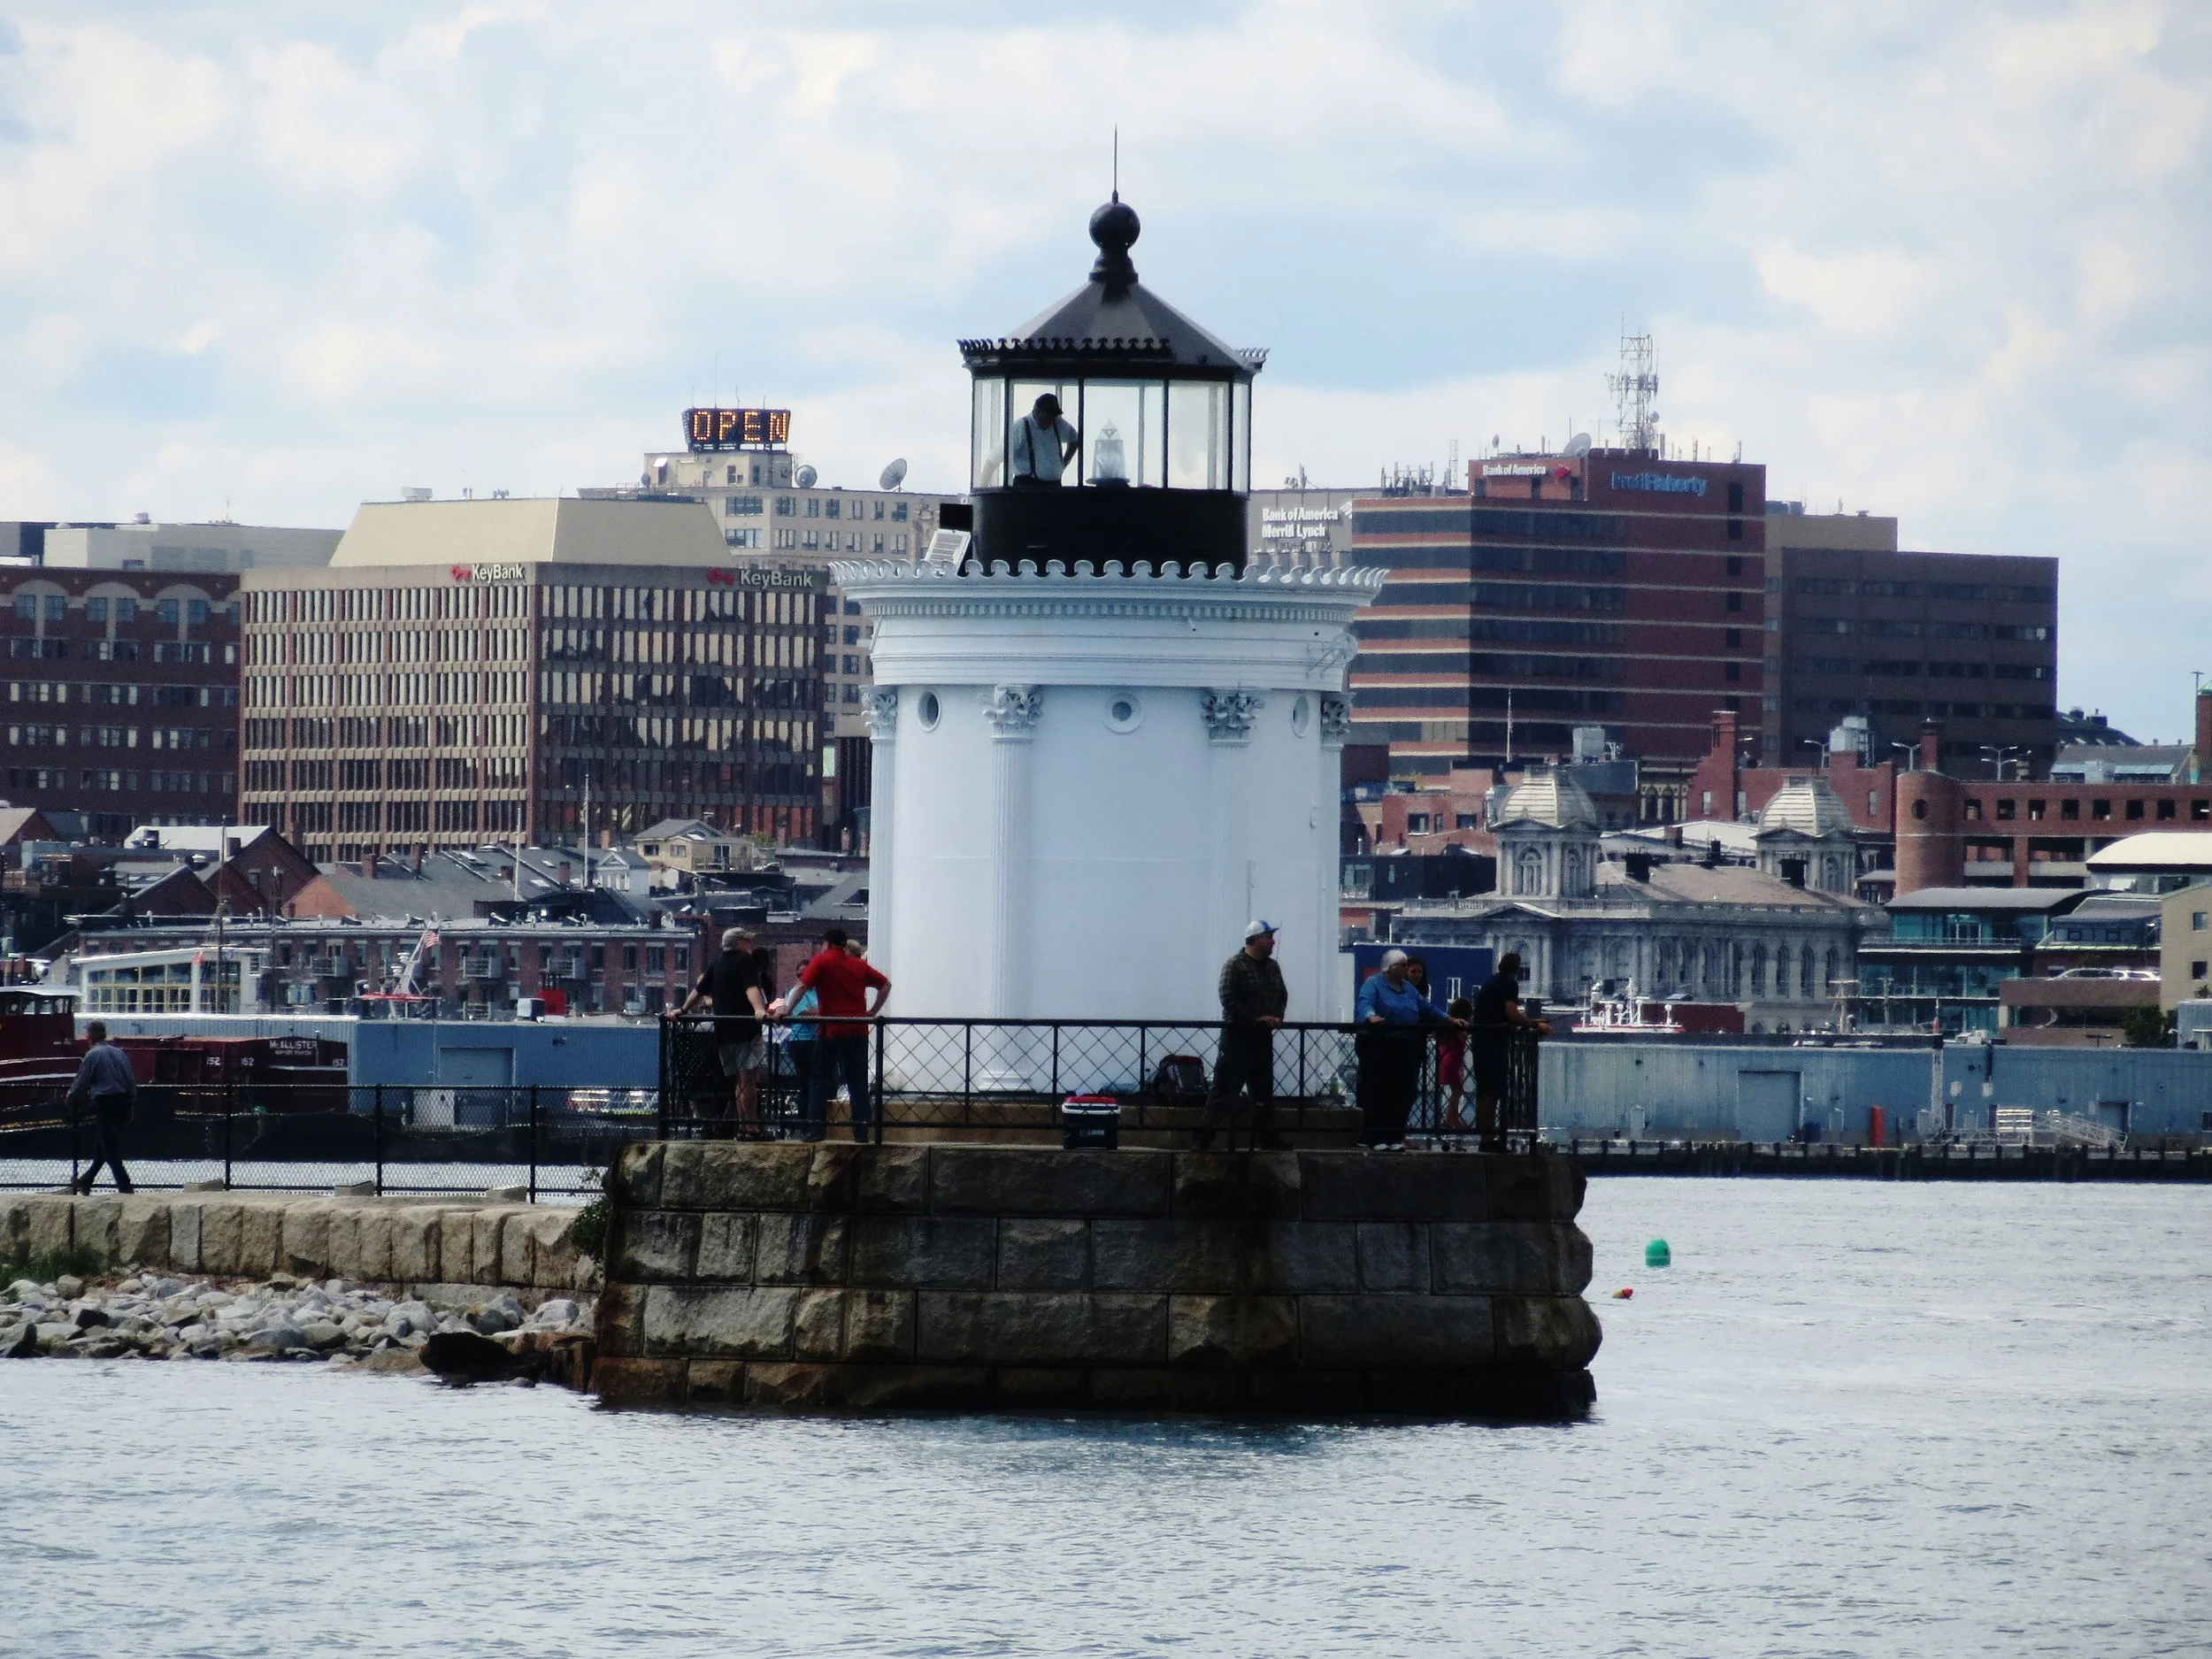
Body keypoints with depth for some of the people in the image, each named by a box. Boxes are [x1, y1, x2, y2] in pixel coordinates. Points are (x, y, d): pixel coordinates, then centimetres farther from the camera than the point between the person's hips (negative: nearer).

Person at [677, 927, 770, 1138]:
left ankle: (743, 1126, 14)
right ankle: (751, 1128, -17)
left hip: (723, 1030, 7)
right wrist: (759, 1009, -32)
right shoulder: (744, 960, -2)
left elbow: (699, 992, 25)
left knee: (738, 1081, 14)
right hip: (744, 1029, -7)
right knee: (749, 1079, -11)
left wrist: (683, 1010, 38)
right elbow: (751, 988, -19)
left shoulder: (716, 964, 18)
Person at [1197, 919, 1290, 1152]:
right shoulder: (1234, 966, -9)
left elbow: (1282, 995, 19)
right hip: (1238, 1034, -7)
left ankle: (1265, 1135, 21)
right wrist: (1257, 1018, -18)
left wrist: (1277, 1016, -1)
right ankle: (1202, 1138, -9)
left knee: (1263, 1089, 12)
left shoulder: (1272, 967, 13)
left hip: (1263, 1036, 7)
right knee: (1226, 1087, -9)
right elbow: (1229, 1000, -16)